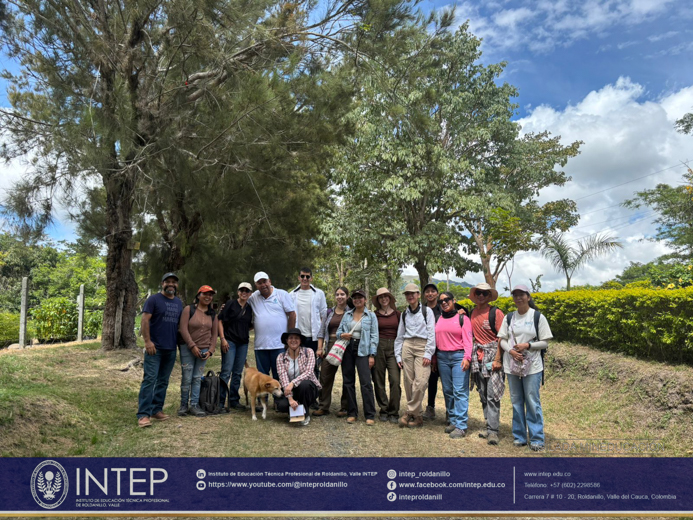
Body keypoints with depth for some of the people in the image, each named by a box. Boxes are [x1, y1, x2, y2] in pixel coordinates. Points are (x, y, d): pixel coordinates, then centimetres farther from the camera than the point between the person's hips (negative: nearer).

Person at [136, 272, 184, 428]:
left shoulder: (179, 302, 14)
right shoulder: (153, 299, -4)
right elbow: (145, 320, -10)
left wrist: (180, 343, 13)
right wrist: (147, 341, -17)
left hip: (171, 349, 6)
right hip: (155, 348, -6)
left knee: (163, 381, 10)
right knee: (150, 379, -9)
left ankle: (157, 410, 19)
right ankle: (143, 414, -7)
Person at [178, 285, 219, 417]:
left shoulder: (213, 314, 10)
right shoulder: (188, 309, -4)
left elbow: (214, 333, 10)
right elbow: (183, 329, -10)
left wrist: (210, 350, 0)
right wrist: (193, 346, -14)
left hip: (204, 350, 4)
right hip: (188, 349, -4)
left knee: (197, 378, 5)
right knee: (187, 378, -2)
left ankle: (194, 405, 11)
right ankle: (183, 405, 11)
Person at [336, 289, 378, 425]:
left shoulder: (371, 316, 4)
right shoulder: (347, 314, 14)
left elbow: (374, 336, -1)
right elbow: (338, 331, 17)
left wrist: (372, 355, -8)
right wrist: (342, 335, -8)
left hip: (362, 350, -4)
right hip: (347, 349, 4)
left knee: (365, 382, -11)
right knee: (348, 382, 6)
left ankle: (370, 415, -5)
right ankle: (352, 413, 15)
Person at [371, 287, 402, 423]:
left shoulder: (397, 314, 9)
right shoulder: (374, 315, 7)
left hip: (393, 347, 0)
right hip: (378, 347, 0)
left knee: (395, 380, -10)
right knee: (379, 380, 3)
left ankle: (393, 412, 0)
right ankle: (384, 410, 16)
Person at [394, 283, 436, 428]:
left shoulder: (426, 311, 4)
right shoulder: (404, 314, 17)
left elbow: (431, 333, -2)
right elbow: (400, 336, 19)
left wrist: (428, 354, -10)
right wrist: (398, 355, 11)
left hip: (422, 347, -4)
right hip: (407, 346, 4)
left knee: (420, 382, -16)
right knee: (409, 382, 0)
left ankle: (410, 413, -4)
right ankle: (417, 415, 11)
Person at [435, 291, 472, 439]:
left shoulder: (463, 318, 2)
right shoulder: (438, 320, 14)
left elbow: (467, 339, -4)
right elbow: (435, 339, 16)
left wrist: (467, 357, -15)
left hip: (458, 357, -5)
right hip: (442, 357, 5)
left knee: (460, 391, -9)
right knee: (447, 391, 8)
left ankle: (461, 426, -8)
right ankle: (453, 421, 17)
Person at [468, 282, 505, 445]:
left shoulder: (496, 313, -6)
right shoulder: (472, 313, 12)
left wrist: (497, 359, -16)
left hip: (492, 354, -6)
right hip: (478, 356, 6)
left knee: (492, 395, -9)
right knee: (483, 394, 10)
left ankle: (493, 430, -7)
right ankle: (490, 425, 19)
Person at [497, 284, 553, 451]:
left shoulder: (538, 317, -1)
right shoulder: (509, 317, 8)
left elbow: (544, 343, -2)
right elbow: (502, 340, 8)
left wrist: (527, 345, -17)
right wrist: (510, 351, -12)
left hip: (532, 366, -3)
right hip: (512, 365, 3)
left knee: (532, 402, -2)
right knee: (516, 401, 9)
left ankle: (536, 439, 9)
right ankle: (519, 436, 19)